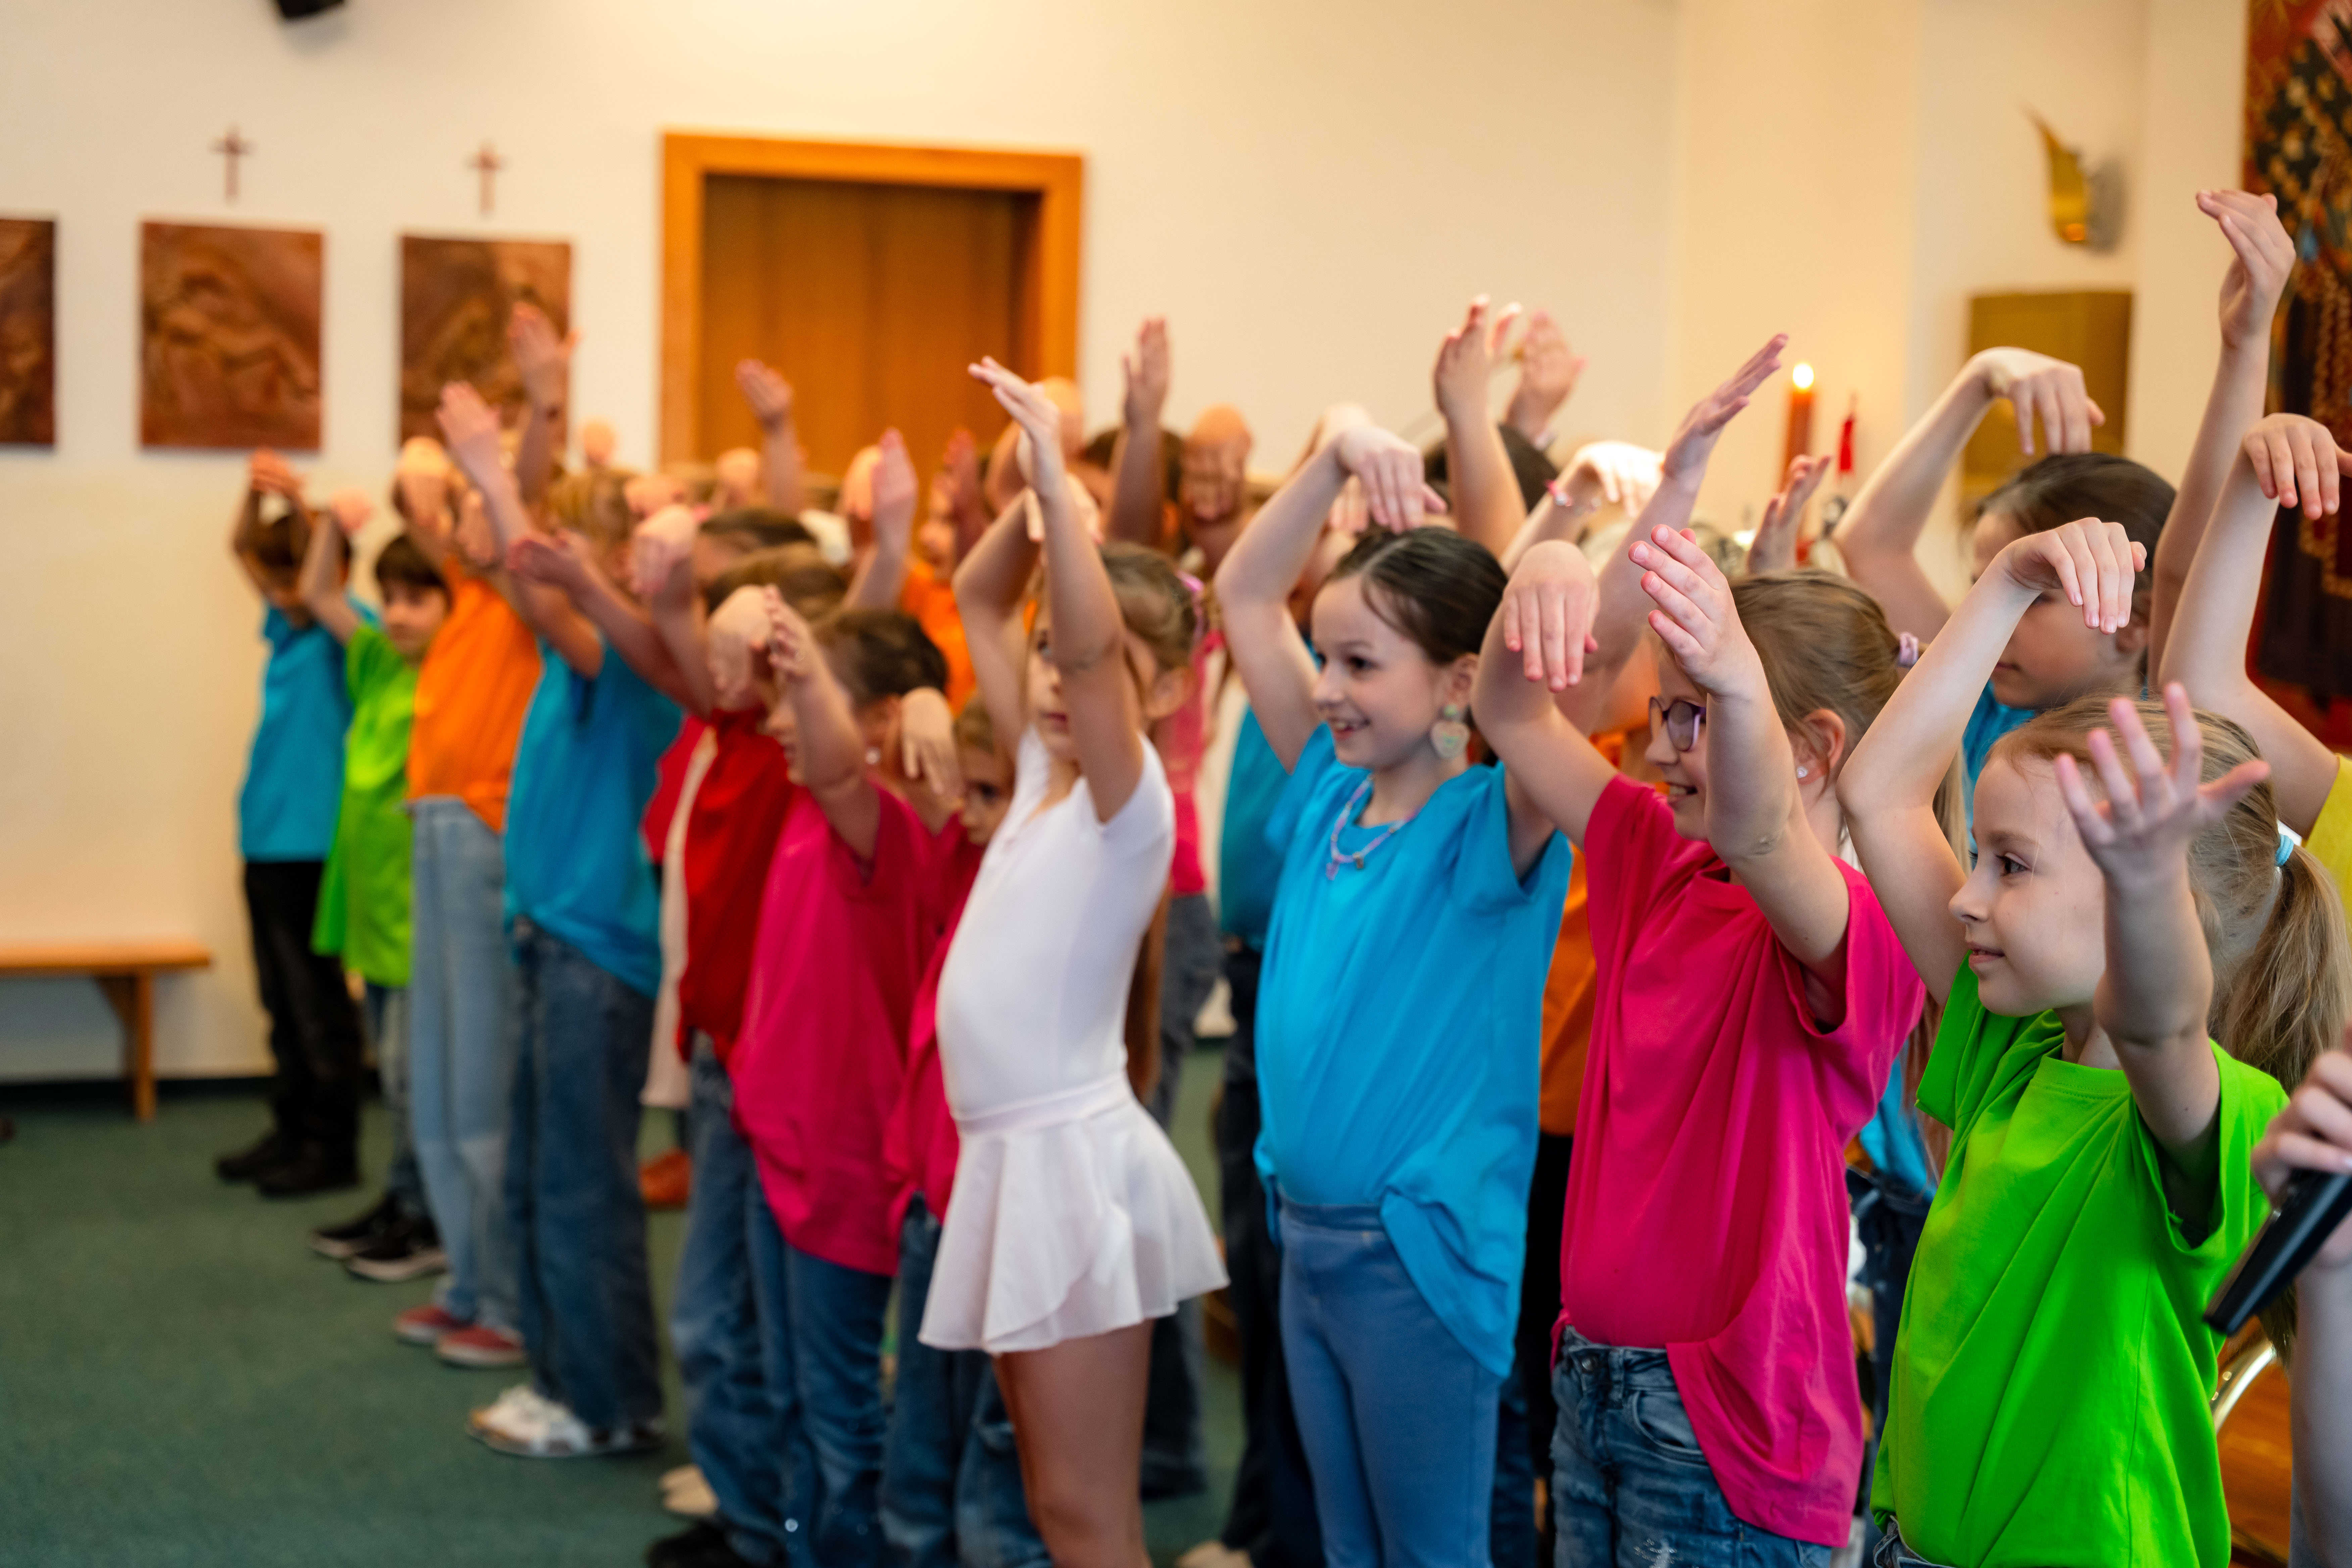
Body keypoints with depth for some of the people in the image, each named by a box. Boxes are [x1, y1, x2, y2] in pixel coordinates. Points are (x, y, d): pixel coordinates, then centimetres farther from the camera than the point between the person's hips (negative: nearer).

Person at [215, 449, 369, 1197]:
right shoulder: (286, 625, 11)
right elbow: (245, 551, 10)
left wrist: (299, 503, -41)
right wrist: (255, 492, -9)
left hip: (312, 841, -8)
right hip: (267, 834, 8)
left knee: (318, 1001, -2)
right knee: (282, 998, 14)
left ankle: (332, 1148, 5)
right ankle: (292, 1130, 22)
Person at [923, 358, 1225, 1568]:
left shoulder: (1131, 796, -11)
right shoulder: (1042, 772, 10)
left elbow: (1089, 644, -30)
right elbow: (978, 600, 16)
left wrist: (1060, 481, -29)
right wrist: (1032, 495, 1)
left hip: (1076, 1155, -8)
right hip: (1011, 1150, 8)